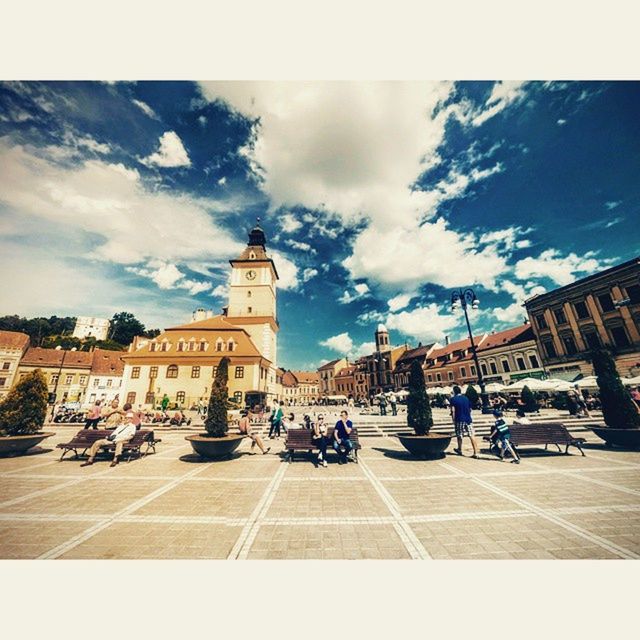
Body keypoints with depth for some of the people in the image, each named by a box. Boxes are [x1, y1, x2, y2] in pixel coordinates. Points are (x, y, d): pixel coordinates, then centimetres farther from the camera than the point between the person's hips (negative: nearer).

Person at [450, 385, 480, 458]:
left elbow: (453, 410, -12)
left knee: (459, 436, 12)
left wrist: (453, 419, -3)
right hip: (468, 419, 3)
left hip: (459, 420, -3)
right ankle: (475, 453, -2)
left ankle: (460, 450, 29)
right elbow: (470, 409, 15)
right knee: (472, 436, 1)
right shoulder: (466, 398, 8)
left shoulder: (453, 399, -6)